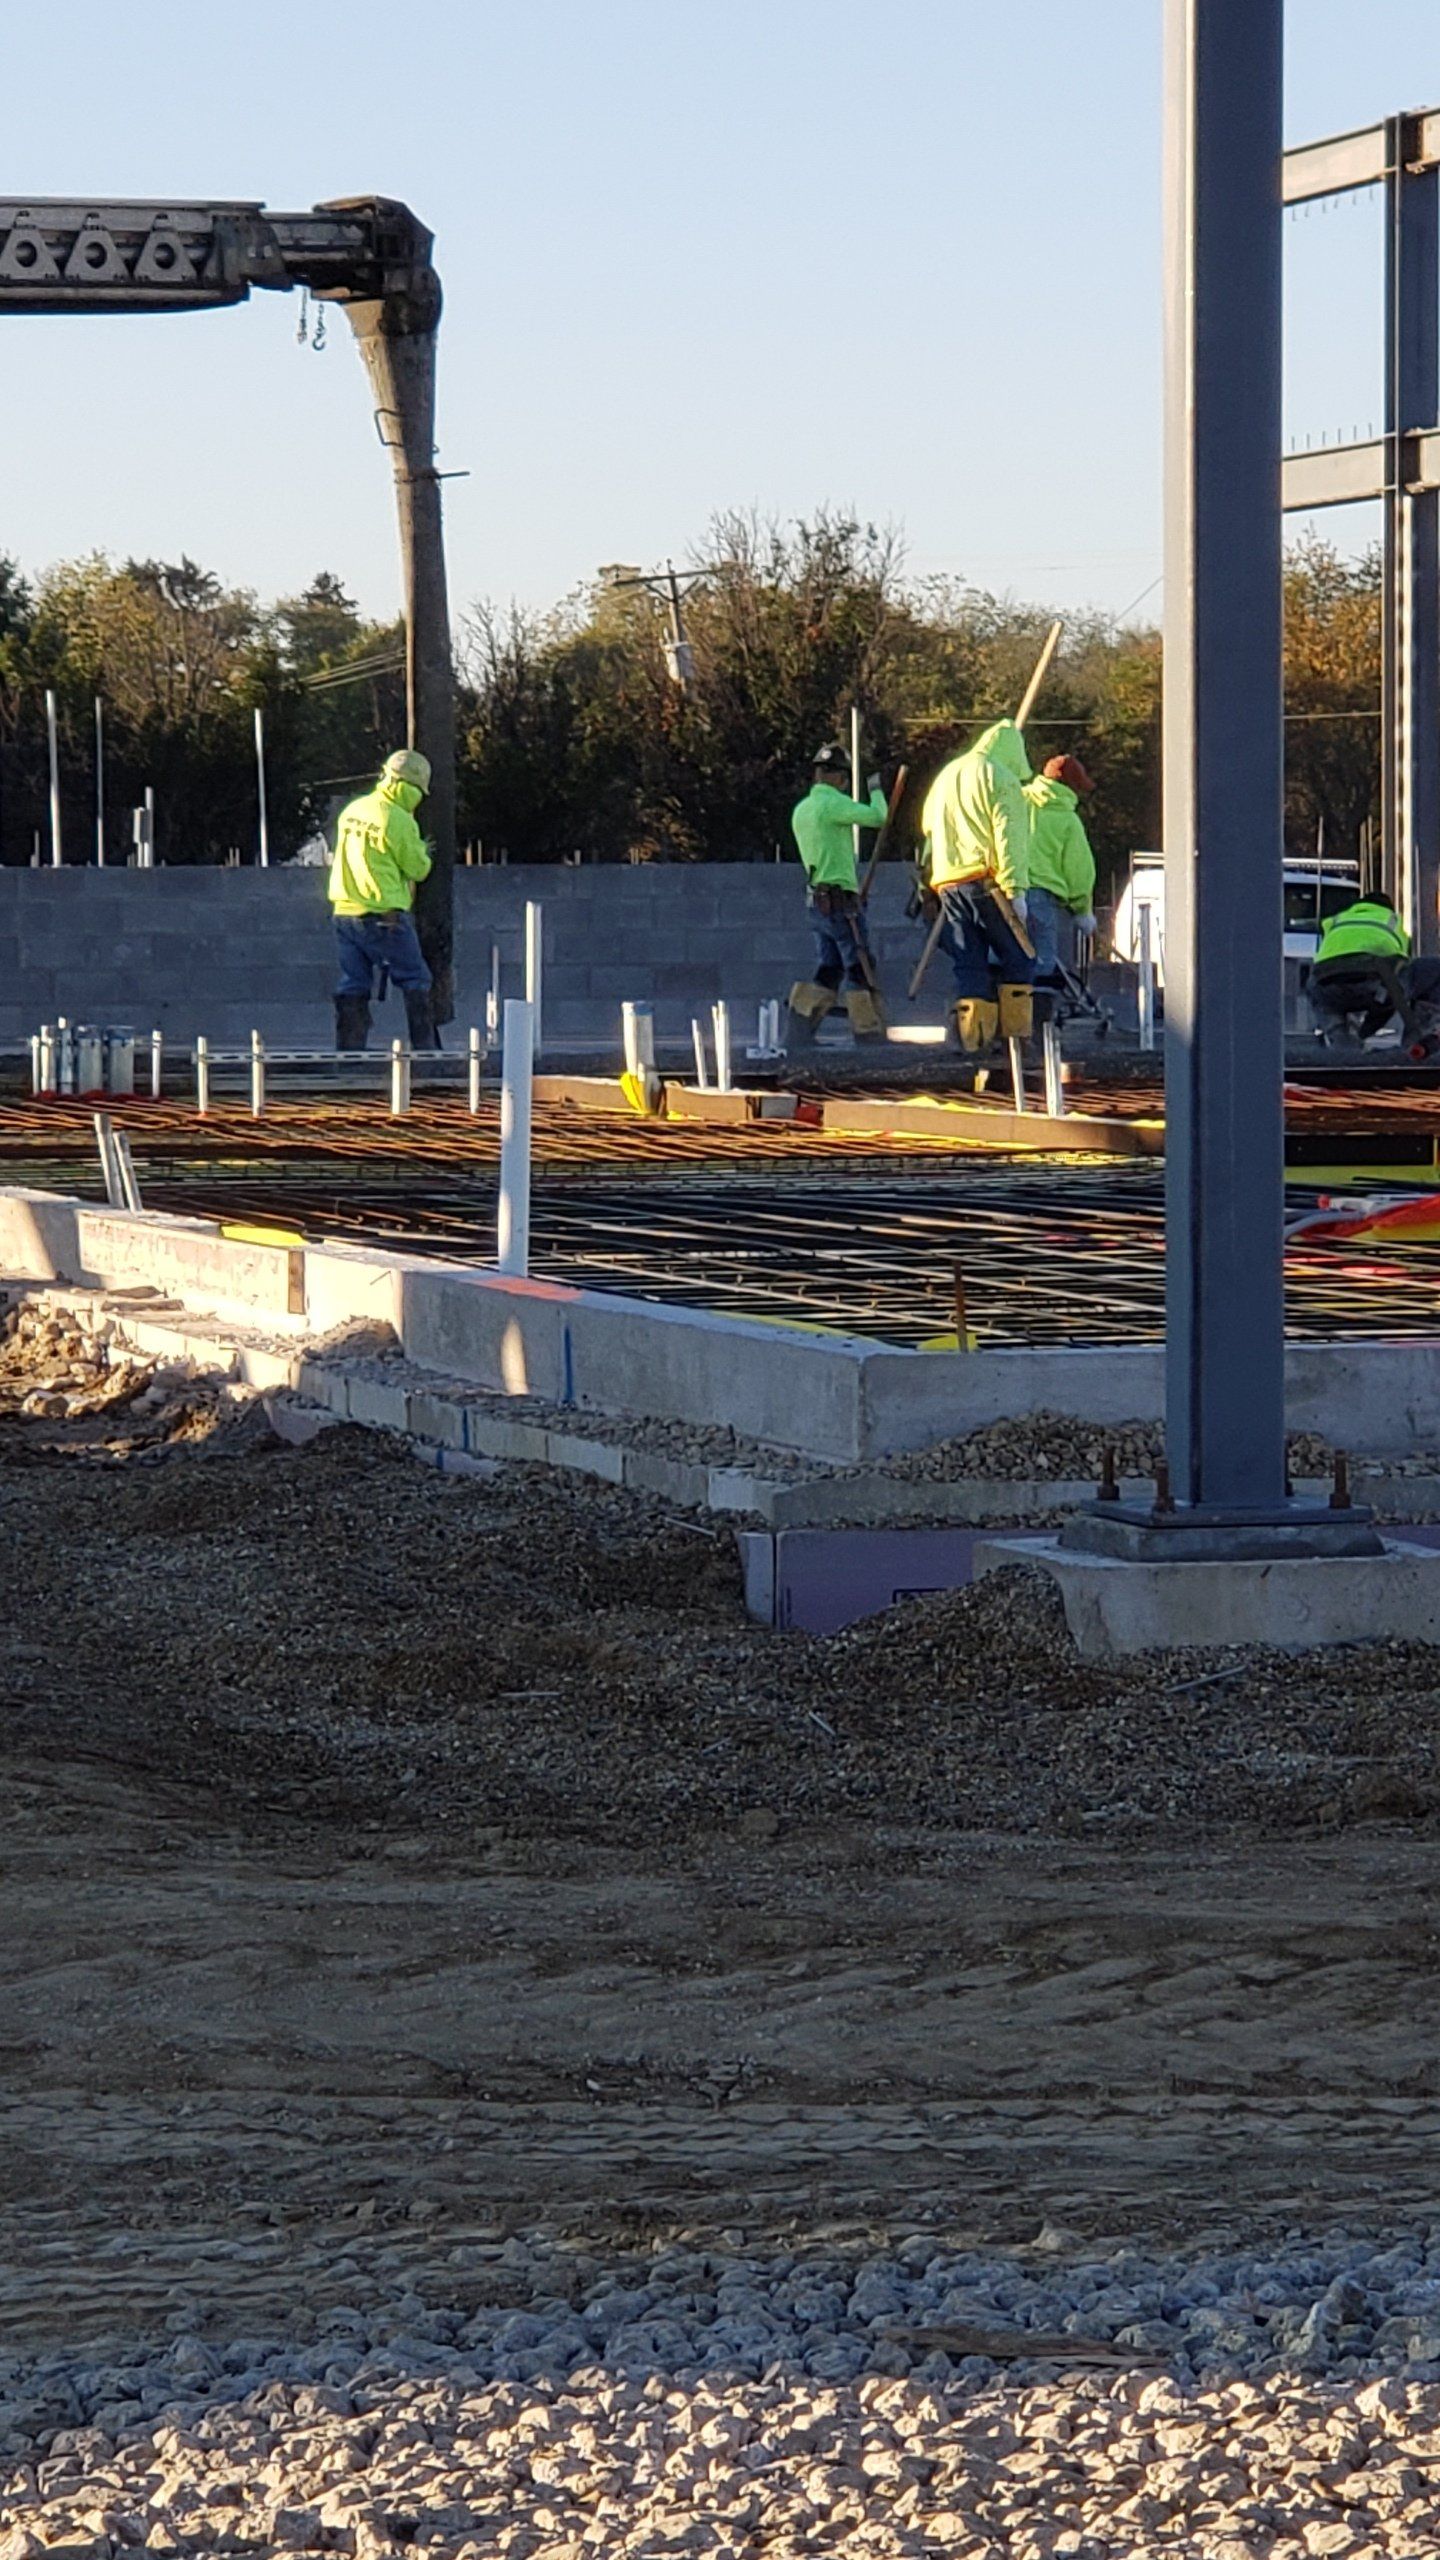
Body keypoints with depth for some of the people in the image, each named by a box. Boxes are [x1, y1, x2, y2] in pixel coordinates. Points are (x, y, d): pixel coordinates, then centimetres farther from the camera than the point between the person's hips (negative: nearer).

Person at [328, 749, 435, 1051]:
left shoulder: (352, 811, 8)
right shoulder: (399, 821, -14)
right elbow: (418, 869, -7)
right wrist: (422, 852, 15)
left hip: (344, 911, 6)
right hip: (385, 918, -6)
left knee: (353, 986, 10)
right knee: (415, 981, 5)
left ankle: (348, 1051, 7)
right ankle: (424, 1048, 3)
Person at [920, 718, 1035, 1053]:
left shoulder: (945, 777, 23)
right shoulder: (1000, 779, -2)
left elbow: (929, 828, 29)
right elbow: (1009, 837, -10)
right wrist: (1015, 888, -14)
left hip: (948, 884, 6)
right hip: (986, 881, -6)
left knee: (968, 965, 5)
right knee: (1017, 960, 0)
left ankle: (973, 1037, -1)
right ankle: (1015, 1030, -7)